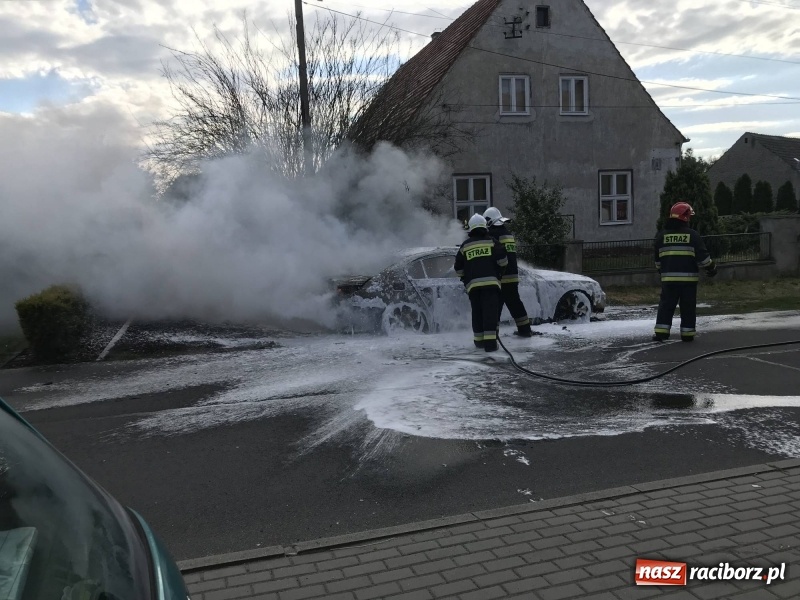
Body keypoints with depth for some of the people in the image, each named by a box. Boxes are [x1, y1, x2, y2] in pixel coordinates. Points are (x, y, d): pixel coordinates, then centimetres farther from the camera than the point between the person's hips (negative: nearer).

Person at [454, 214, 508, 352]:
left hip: (473, 284, 2)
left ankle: (479, 340, 19)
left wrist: (466, 279, 29)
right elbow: (502, 260, -2)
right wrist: (499, 273, 17)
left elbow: (458, 268, 13)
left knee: (477, 312, 13)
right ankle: (490, 342, -13)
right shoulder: (492, 241, 4)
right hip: (490, 282, -2)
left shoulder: (465, 245, 11)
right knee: (490, 311, -5)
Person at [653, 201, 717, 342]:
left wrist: (661, 270, 28)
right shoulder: (692, 235, -4)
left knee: (666, 305, 6)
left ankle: (661, 332, -2)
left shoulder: (662, 235, 4)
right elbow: (702, 256, -4)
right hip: (688, 277, -2)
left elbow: (658, 258, 12)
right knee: (688, 307, 6)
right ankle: (687, 334, 8)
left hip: (669, 278, 2)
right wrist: (711, 268, 11)